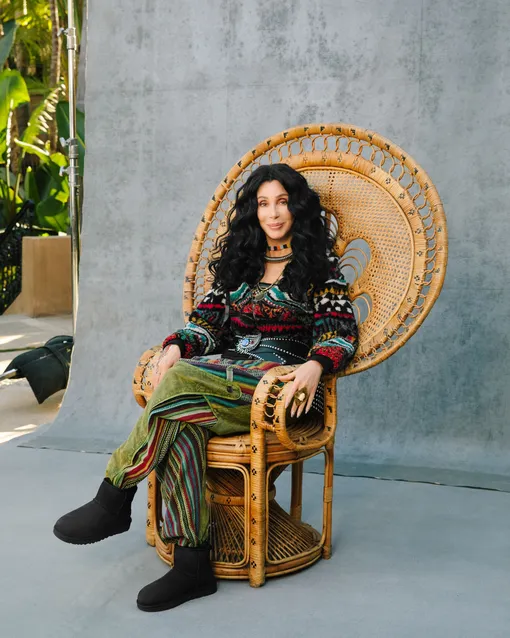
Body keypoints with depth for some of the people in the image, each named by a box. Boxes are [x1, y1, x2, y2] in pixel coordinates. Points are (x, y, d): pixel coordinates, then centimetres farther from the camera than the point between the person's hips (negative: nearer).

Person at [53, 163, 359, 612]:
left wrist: (315, 366, -23)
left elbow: (340, 332, -1)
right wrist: (176, 347, -8)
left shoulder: (319, 264, 9)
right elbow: (208, 321, 13)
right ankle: (191, 562, -31)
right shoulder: (238, 260, 22)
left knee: (183, 380, -32)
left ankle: (113, 500, -19)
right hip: (223, 381, 4)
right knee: (180, 423, -32)